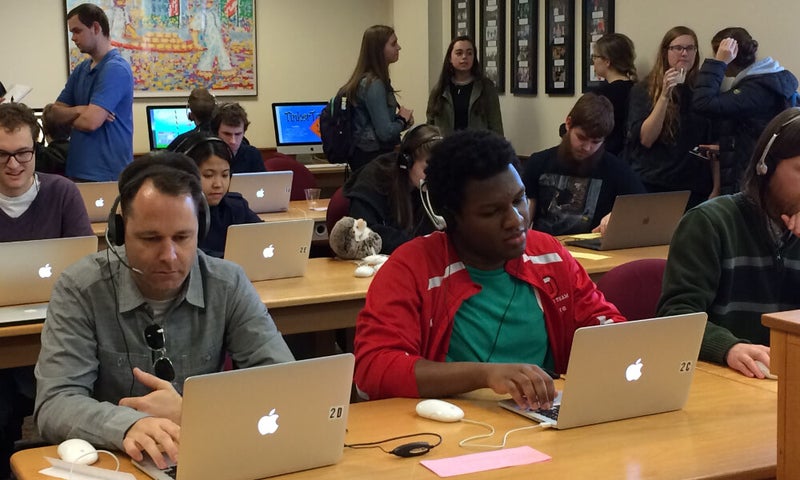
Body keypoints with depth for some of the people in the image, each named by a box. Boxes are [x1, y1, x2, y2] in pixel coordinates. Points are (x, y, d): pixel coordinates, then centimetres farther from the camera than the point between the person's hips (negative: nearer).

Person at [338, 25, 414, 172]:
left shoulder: (367, 81, 11)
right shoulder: (374, 85, -18)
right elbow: (386, 132, -21)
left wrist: (402, 118, 5)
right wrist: (402, 119, -2)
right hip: (373, 156, -10)